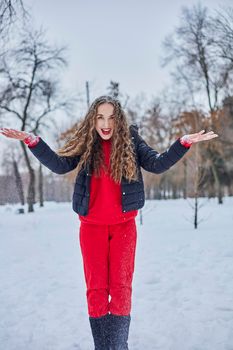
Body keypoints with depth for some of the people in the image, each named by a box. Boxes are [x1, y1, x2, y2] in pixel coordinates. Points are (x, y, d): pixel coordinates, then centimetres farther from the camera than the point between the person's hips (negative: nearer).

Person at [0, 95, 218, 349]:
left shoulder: (131, 140, 1)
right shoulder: (85, 142, 3)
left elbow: (157, 164, -7)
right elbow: (59, 164, -6)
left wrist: (184, 142, -18)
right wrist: (31, 140, -15)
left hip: (124, 224, -1)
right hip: (92, 225, 1)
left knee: (121, 287, -1)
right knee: (96, 288, 5)